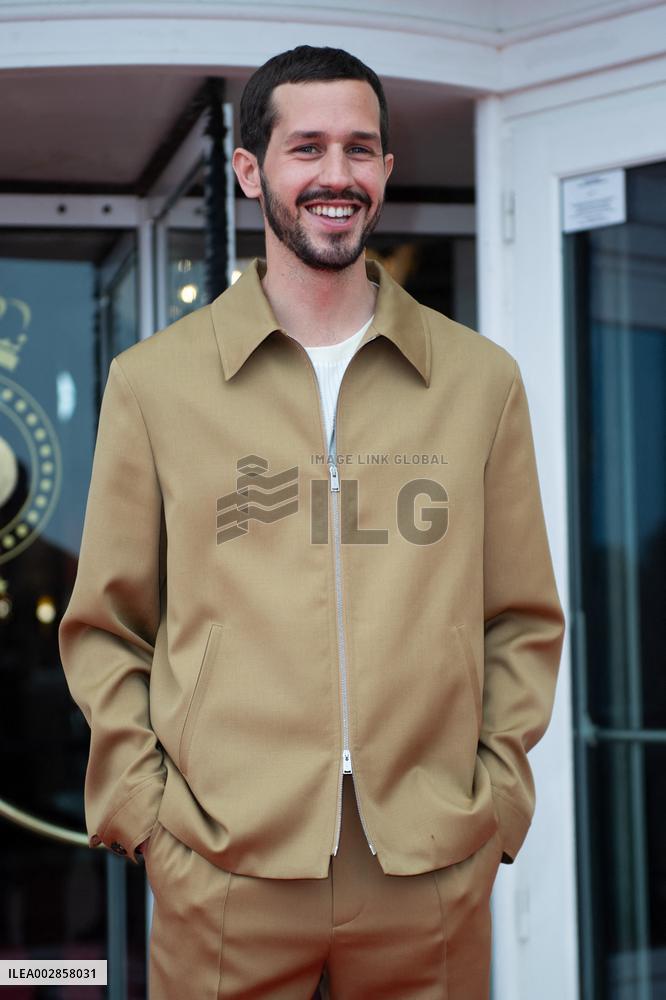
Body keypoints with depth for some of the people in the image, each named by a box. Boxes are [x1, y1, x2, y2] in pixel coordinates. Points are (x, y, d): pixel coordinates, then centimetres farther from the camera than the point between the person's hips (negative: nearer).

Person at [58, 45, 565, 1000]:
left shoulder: (482, 379, 6)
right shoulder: (152, 381, 3)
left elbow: (523, 621, 10)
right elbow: (105, 629, 6)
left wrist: (495, 796, 0)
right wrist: (144, 809, -4)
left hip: (435, 871, 1)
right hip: (222, 870, -1)